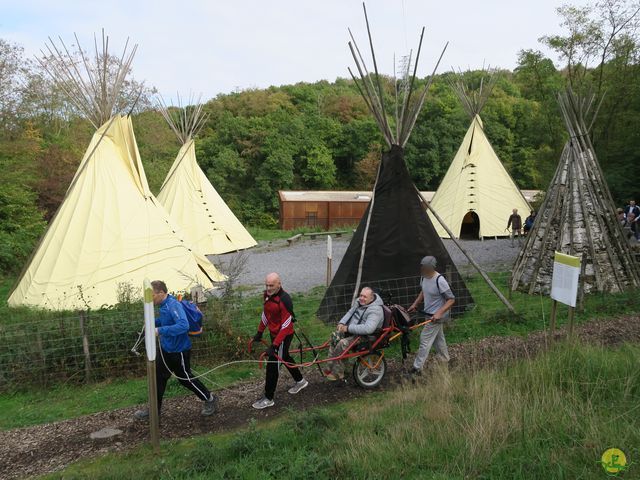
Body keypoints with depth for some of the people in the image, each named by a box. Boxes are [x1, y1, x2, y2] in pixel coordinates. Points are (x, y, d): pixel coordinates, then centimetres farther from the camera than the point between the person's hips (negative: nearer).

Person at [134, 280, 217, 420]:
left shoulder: (173, 305, -28)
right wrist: (154, 322, 2)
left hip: (179, 350, -8)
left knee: (185, 378, 7)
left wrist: (160, 330, -40)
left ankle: (210, 400, 26)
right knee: (159, 377, 14)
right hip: (165, 349, 8)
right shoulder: (163, 305, 0)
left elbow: (183, 325, -39)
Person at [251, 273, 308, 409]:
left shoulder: (284, 300, -28)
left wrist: (274, 345, -26)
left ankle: (268, 399, 9)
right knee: (284, 358, 24)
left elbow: (285, 326, -26)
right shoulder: (266, 295, -2)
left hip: (284, 336, -9)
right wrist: (260, 332, 18)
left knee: (272, 365, -3)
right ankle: (300, 381, 45)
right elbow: (265, 314, 14)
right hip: (274, 333, 9)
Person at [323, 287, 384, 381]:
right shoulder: (359, 302, 3)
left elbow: (368, 329, -37)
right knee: (335, 336, -2)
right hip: (352, 330, 10)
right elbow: (350, 312, 16)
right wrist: (342, 322, -3)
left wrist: (348, 328, -32)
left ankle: (337, 373, -9)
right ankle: (330, 368, 6)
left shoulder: (375, 310, -26)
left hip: (364, 336, -10)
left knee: (343, 344, -24)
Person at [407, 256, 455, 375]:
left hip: (436, 316, -9)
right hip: (430, 314, 9)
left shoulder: (439, 281, -26)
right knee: (438, 339, 22)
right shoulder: (423, 277, -1)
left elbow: (451, 299, -22)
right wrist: (415, 304, 11)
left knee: (425, 340, -6)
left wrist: (439, 313, -29)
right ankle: (445, 361, 38)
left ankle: (417, 368, 1)